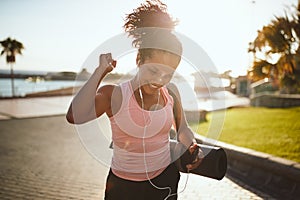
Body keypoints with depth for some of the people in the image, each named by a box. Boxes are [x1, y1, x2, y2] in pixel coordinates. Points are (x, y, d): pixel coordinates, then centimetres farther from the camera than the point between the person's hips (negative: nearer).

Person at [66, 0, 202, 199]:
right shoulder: (114, 94, -17)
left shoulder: (171, 92, -7)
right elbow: (75, 117, -35)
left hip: (166, 180, 3)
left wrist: (192, 146, -12)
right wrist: (100, 71, -28)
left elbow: (183, 128, 9)